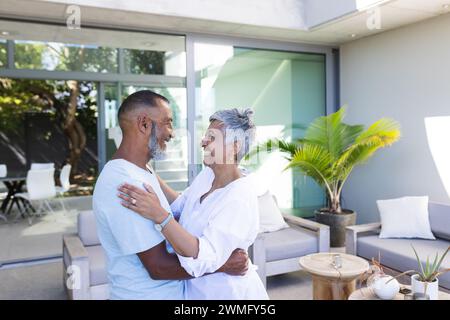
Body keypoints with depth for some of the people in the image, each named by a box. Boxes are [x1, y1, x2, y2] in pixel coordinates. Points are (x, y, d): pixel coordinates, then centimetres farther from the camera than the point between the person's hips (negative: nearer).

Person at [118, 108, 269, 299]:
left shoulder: (239, 198, -30)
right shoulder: (207, 174, -3)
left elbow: (204, 258, -37)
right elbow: (180, 205, 8)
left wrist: (159, 215, -43)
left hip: (229, 292, -7)